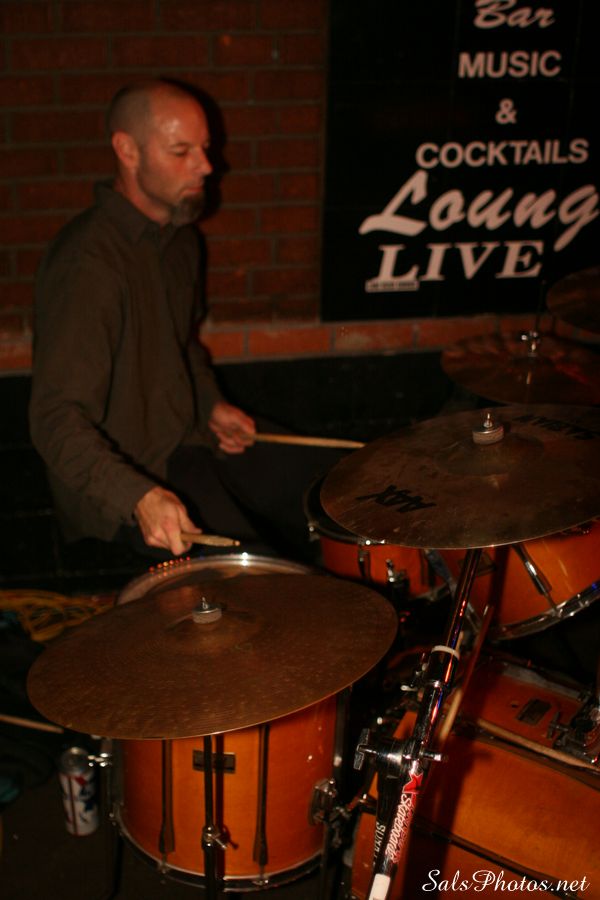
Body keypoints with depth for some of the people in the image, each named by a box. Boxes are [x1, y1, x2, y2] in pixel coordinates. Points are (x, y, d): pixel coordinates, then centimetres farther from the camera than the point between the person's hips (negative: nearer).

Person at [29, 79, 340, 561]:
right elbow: (58, 419, -29)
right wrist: (140, 497, -41)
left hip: (187, 439, 9)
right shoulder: (87, 263, -25)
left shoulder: (180, 236, 6)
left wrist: (213, 405, 6)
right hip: (117, 474, -9)